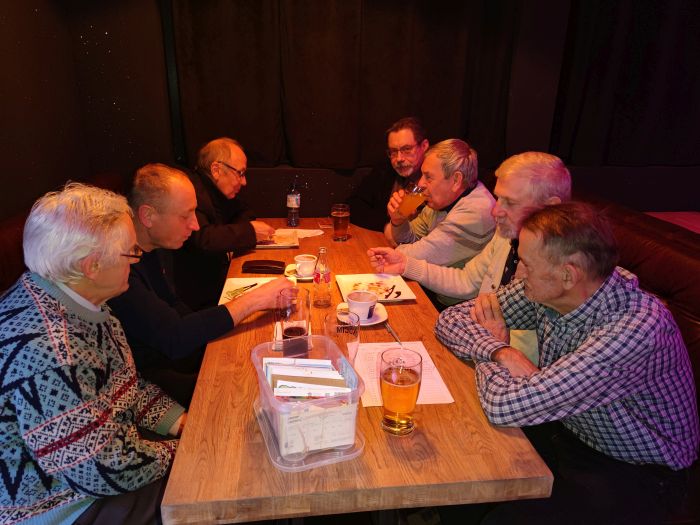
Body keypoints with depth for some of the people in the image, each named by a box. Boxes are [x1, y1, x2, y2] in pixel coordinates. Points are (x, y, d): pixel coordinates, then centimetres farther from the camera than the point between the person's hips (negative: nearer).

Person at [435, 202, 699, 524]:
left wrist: (486, 355, -16)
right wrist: (501, 352, -23)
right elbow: (451, 320, -5)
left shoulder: (636, 328, -34)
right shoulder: (547, 290, -12)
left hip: (632, 473, -5)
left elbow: (504, 406, -37)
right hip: (566, 432, 6)